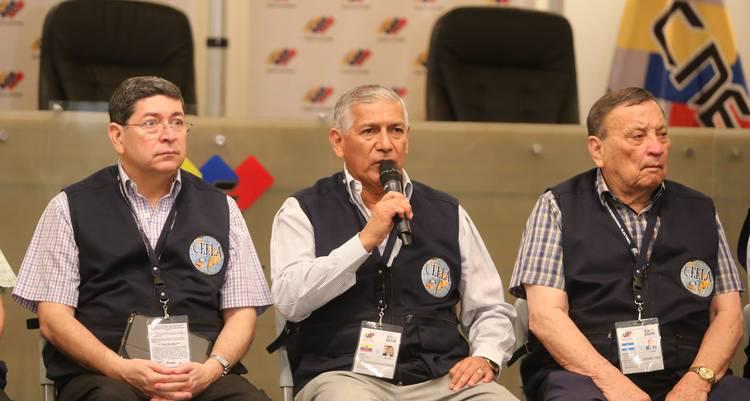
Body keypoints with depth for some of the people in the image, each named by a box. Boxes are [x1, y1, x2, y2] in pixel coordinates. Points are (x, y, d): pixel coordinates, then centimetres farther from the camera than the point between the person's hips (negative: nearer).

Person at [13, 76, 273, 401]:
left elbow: (241, 312, 13)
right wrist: (124, 369, -13)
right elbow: (53, 318, 3)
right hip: (103, 375, -2)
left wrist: (210, 369, -8)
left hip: (202, 375, 2)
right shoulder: (70, 209, 10)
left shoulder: (222, 209, 18)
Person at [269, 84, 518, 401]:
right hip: (343, 375, -3)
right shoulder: (304, 211, 7)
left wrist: (485, 358, -2)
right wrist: (366, 239, -14)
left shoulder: (448, 214, 16)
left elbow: (490, 308, 19)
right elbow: (289, 301, -8)